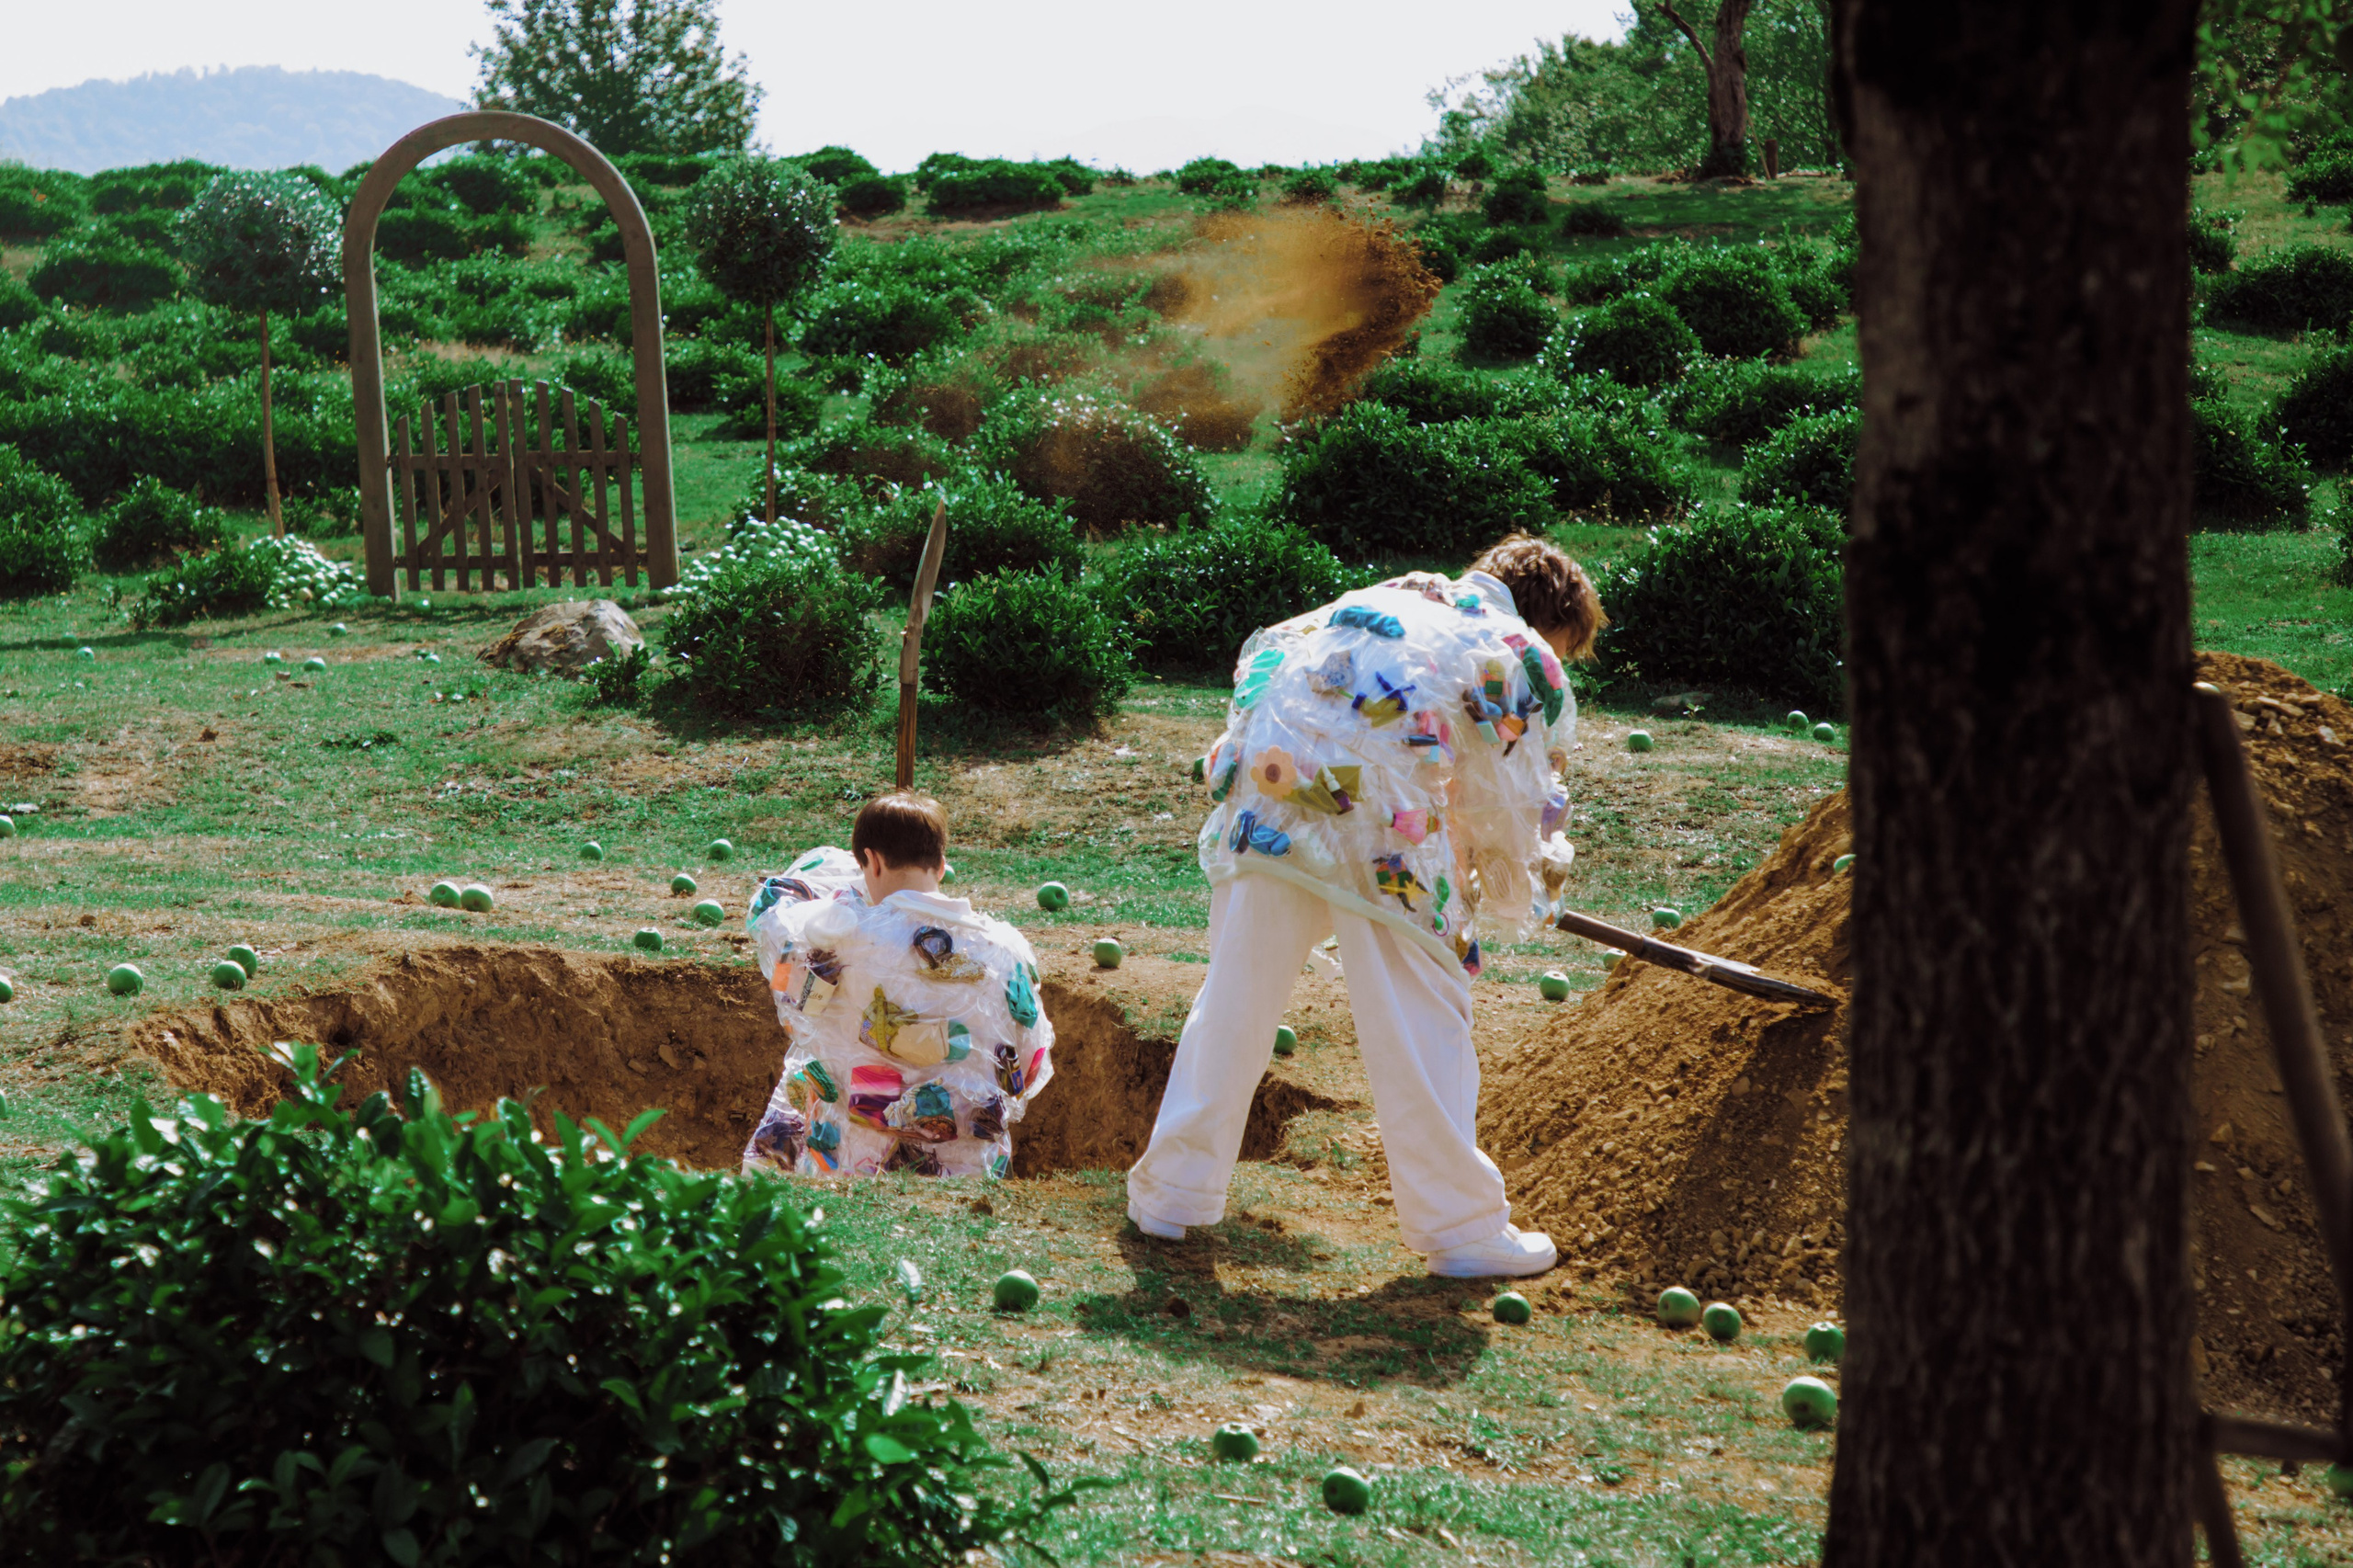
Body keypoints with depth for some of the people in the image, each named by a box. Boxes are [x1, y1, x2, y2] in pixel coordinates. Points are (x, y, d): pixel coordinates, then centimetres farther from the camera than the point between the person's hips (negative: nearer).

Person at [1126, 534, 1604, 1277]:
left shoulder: (1387, 599, 29)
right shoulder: (1525, 658, 14)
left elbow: (1261, 655, 28)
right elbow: (1517, 812, 17)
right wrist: (1513, 903, 34)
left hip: (1263, 790, 5)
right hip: (1379, 825, -5)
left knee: (1234, 1003, 15)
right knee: (1418, 1026, 7)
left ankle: (1171, 1193, 24)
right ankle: (1460, 1227, 16)